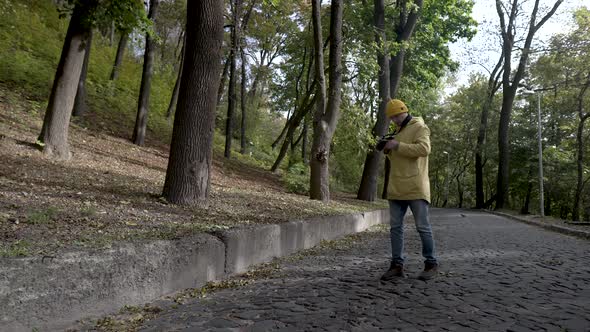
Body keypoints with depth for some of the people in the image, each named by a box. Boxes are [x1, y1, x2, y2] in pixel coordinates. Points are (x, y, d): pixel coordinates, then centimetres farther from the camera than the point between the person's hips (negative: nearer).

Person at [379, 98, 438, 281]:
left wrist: (397, 145, -19)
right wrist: (388, 150, 7)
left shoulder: (420, 127, -2)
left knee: (423, 226, -2)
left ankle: (431, 264, 11)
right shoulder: (398, 131, 22)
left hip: (415, 188, -7)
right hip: (396, 188, 8)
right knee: (395, 227, 5)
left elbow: (424, 149, -20)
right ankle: (397, 265, 10)